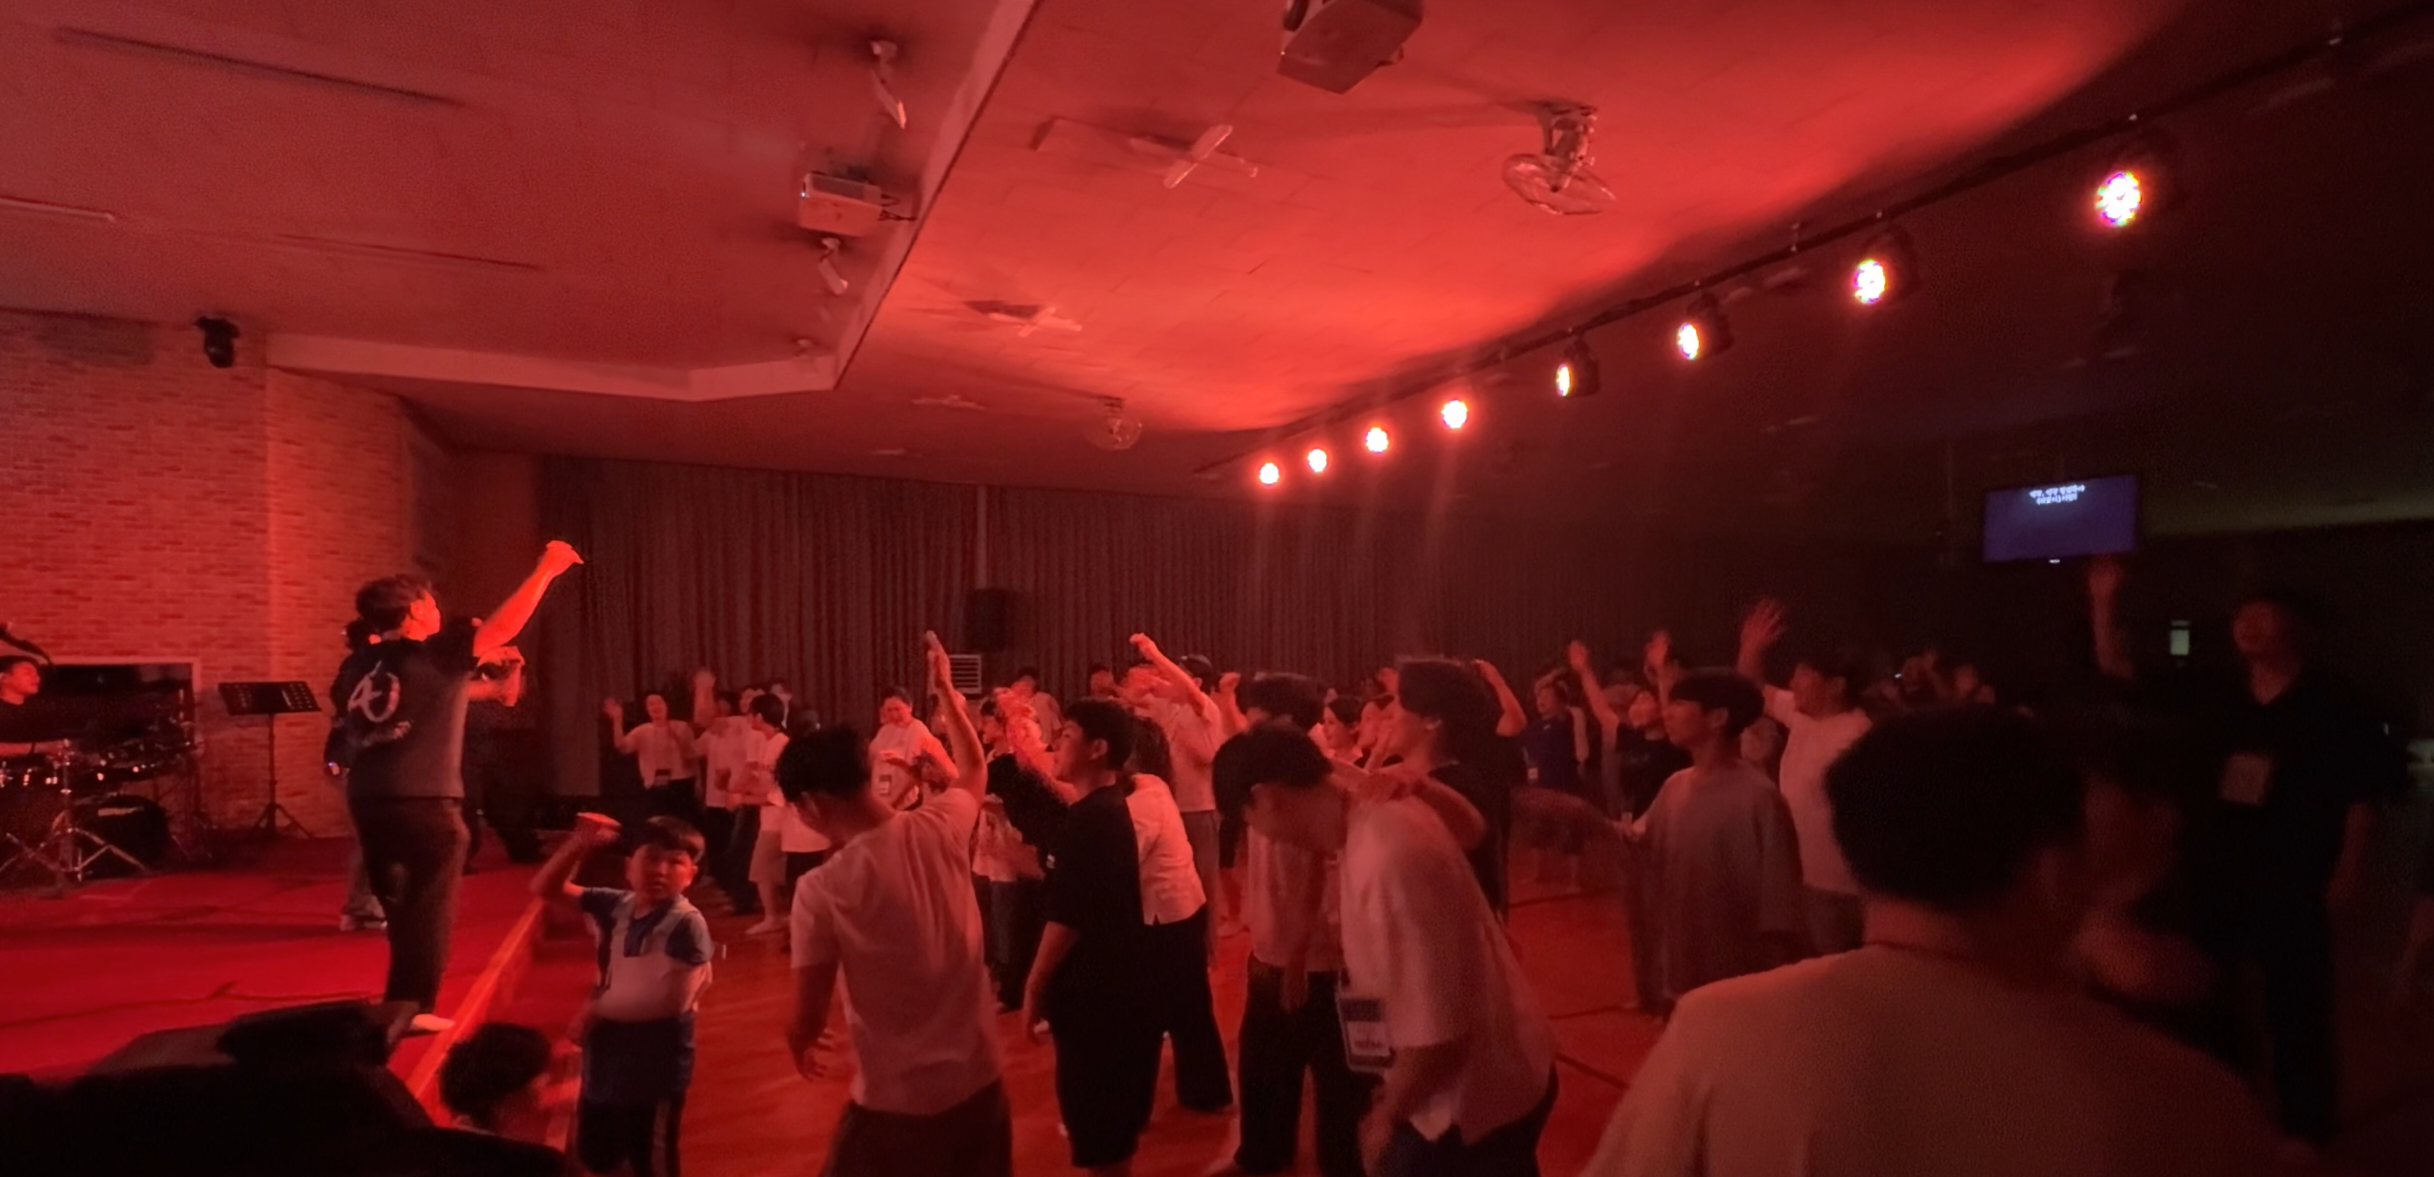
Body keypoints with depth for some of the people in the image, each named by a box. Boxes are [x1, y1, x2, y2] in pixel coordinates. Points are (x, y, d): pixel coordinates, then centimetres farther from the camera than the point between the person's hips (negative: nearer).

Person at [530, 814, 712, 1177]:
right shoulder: (616, 905, -2)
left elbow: (668, 997, -30)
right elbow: (546, 889, 5)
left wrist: (598, 1008, -16)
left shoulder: (686, 924, -23)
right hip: (606, 1058, 7)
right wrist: (578, 845, -14)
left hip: (654, 1068, -7)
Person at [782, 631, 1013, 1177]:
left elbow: (808, 1018, -10)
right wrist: (946, 689, 25)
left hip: (897, 1103, -4)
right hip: (979, 1082, 5)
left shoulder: (822, 889, -20)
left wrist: (799, 1044, 14)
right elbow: (974, 768, 15)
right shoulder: (941, 828, -9)